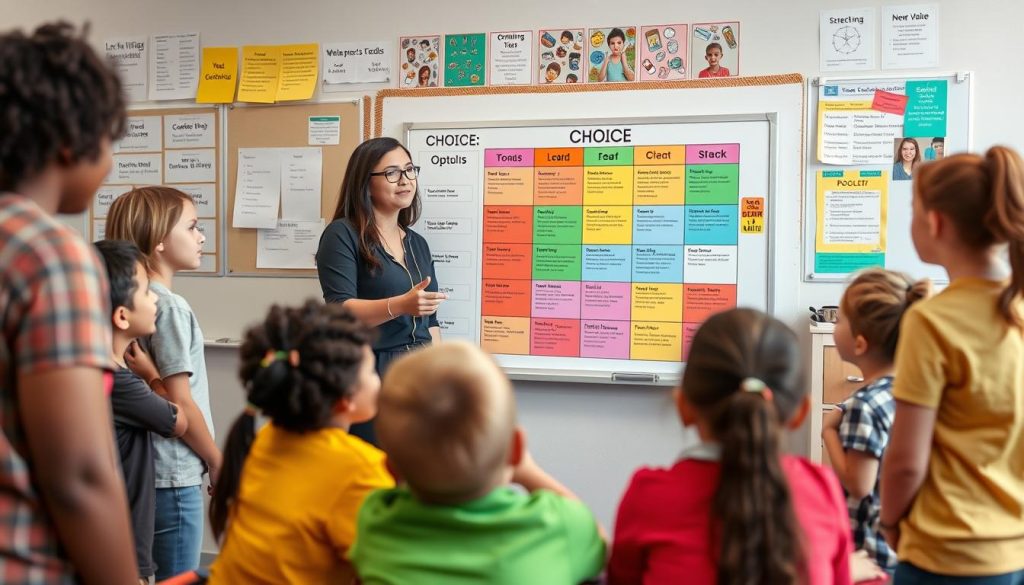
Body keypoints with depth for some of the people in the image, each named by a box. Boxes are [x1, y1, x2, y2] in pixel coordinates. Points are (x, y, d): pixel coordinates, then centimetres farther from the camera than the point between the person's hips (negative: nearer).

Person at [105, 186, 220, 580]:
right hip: (174, 475, -8)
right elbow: (180, 404, -18)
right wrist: (217, 462, -6)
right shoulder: (170, 307, -17)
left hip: (142, 469, 8)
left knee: (145, 574, 17)